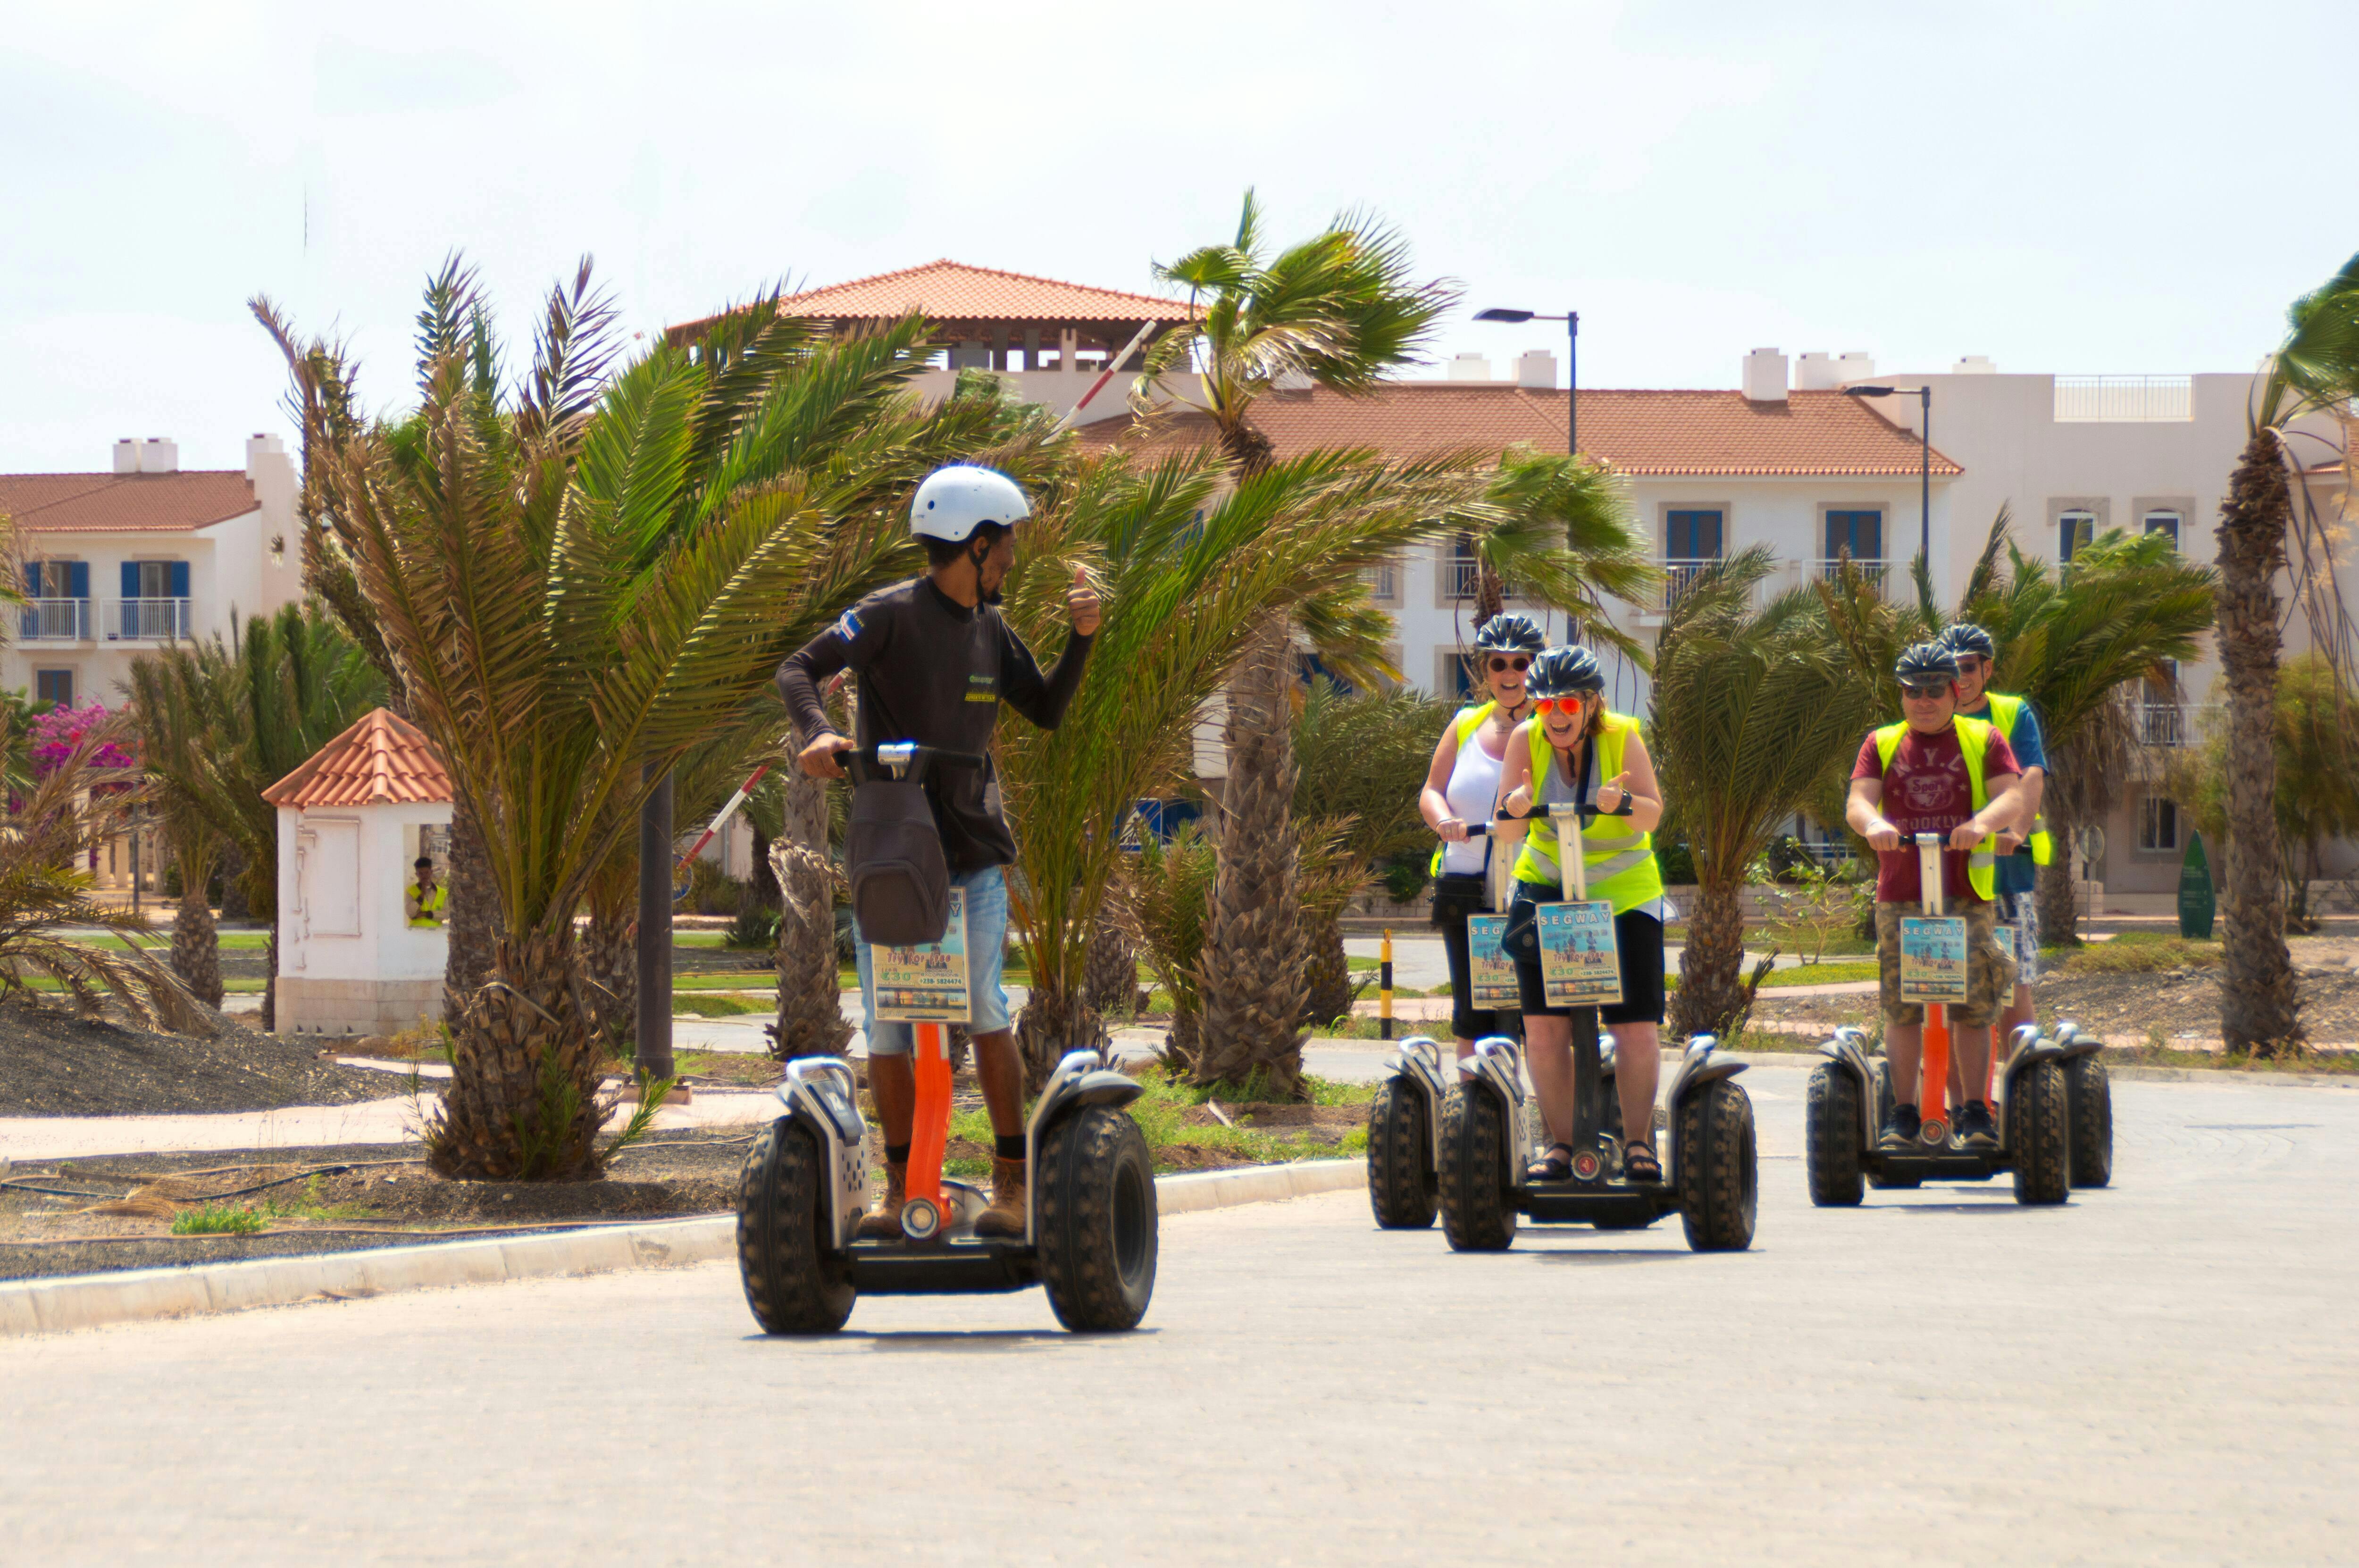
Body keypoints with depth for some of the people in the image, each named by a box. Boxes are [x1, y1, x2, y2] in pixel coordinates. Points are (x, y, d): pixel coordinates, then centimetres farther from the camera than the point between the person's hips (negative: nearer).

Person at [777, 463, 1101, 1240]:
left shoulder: (991, 627, 11)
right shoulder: (893, 614, -7)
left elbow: (1046, 710, 20)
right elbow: (799, 668, -14)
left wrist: (1081, 637, 5)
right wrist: (817, 733, -33)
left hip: (971, 853, 3)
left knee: (983, 1008, -13)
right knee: (886, 1030, 1)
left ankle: (1013, 1182, -5)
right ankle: (901, 1183, 16)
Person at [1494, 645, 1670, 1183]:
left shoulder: (1621, 737, -10)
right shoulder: (1526, 740, -7)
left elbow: (1652, 816, -17)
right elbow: (1509, 828, -12)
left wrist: (1622, 802, -39)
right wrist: (1519, 804, -35)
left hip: (1624, 892, -1)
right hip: (1546, 889, 1)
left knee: (1637, 1027, -6)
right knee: (1544, 1026, -6)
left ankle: (1639, 1142, 9)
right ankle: (1560, 1144, 5)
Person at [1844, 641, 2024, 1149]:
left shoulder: (1984, 740, 11)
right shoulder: (1882, 745, 14)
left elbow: (2011, 796, -3)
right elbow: (1858, 800, 0)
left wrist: (1982, 822, -25)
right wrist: (1873, 823, -24)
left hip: (1967, 896, -1)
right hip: (1899, 896, 1)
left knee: (1973, 1006, -3)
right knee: (1901, 1007, -1)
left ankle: (1976, 1112, 4)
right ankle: (1903, 1111, 5)